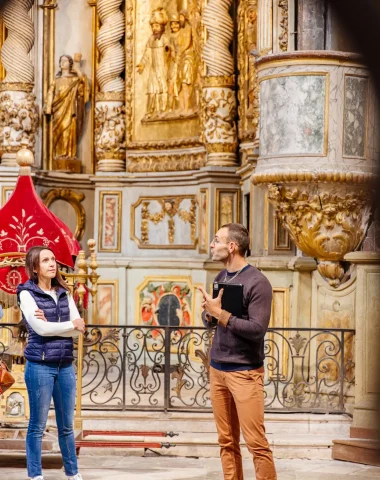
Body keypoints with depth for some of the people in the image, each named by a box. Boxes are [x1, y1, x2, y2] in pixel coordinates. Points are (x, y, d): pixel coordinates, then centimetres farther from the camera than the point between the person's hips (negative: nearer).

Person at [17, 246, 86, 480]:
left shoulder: (64, 293, 11)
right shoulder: (27, 293, -3)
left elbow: (79, 329, 1)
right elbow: (40, 328, -16)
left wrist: (51, 325, -13)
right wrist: (72, 325, -5)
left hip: (66, 366, 5)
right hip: (40, 366, -5)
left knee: (67, 425, 12)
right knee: (38, 425, 2)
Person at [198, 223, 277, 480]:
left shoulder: (257, 282, -13)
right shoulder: (221, 277, 10)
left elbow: (257, 329, -19)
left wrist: (220, 313, -19)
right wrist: (209, 312, -8)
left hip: (245, 372, -7)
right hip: (217, 369, 7)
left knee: (256, 442, -6)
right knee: (227, 441, 9)